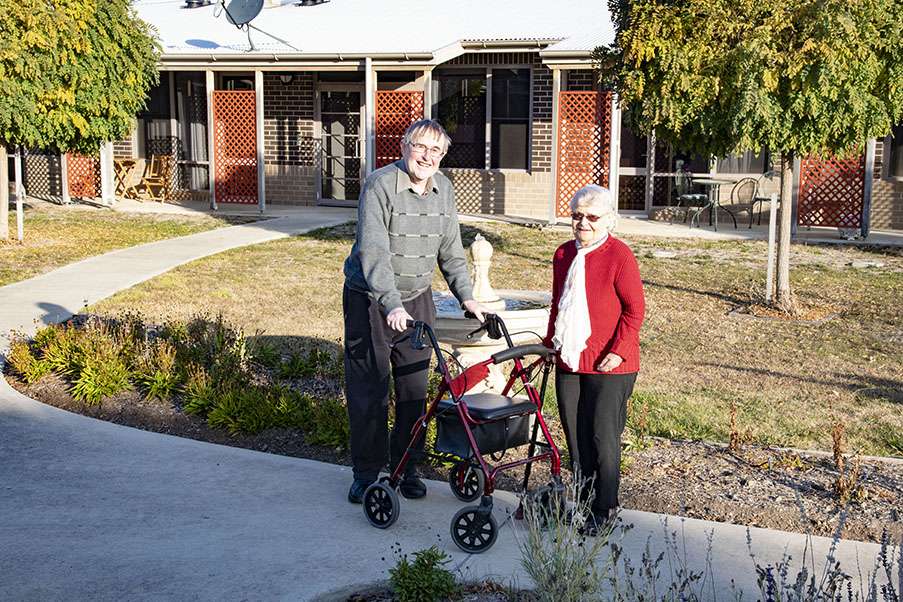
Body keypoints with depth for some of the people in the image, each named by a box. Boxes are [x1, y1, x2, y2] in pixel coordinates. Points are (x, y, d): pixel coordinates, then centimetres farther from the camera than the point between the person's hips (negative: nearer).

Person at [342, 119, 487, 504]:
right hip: (370, 299, -5)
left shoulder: (444, 189, 3)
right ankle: (366, 472, 14)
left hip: (417, 300, 5)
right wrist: (391, 305, -36)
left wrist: (466, 297, 3)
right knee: (368, 389, 1)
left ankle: (406, 467, 23)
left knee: (414, 390, 9)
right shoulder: (380, 185, -17)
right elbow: (372, 250, -26)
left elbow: (450, 250, 12)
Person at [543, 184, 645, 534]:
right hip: (568, 361, 7)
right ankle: (584, 501, 25)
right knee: (575, 436, 12)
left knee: (602, 436, -1)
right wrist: (550, 343, 19)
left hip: (608, 365, -6)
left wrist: (619, 350, -15)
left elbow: (635, 309, -10)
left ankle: (605, 509, 13)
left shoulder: (619, 256, -10)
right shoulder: (564, 254, 11)